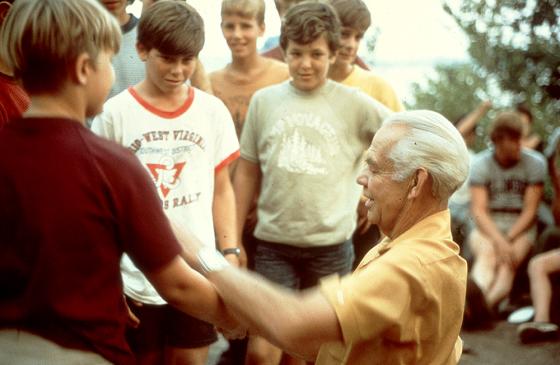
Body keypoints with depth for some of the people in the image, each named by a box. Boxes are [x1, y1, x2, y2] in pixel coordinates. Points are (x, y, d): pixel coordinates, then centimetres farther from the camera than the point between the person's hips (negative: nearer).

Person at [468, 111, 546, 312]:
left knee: (508, 263, -30)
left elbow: (530, 211, -5)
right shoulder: (480, 164, -4)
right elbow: (479, 210, -12)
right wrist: (499, 241, -27)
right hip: (487, 227, -1)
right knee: (486, 255, -34)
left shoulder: (535, 163, -4)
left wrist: (508, 240, -18)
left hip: (521, 228, 1)